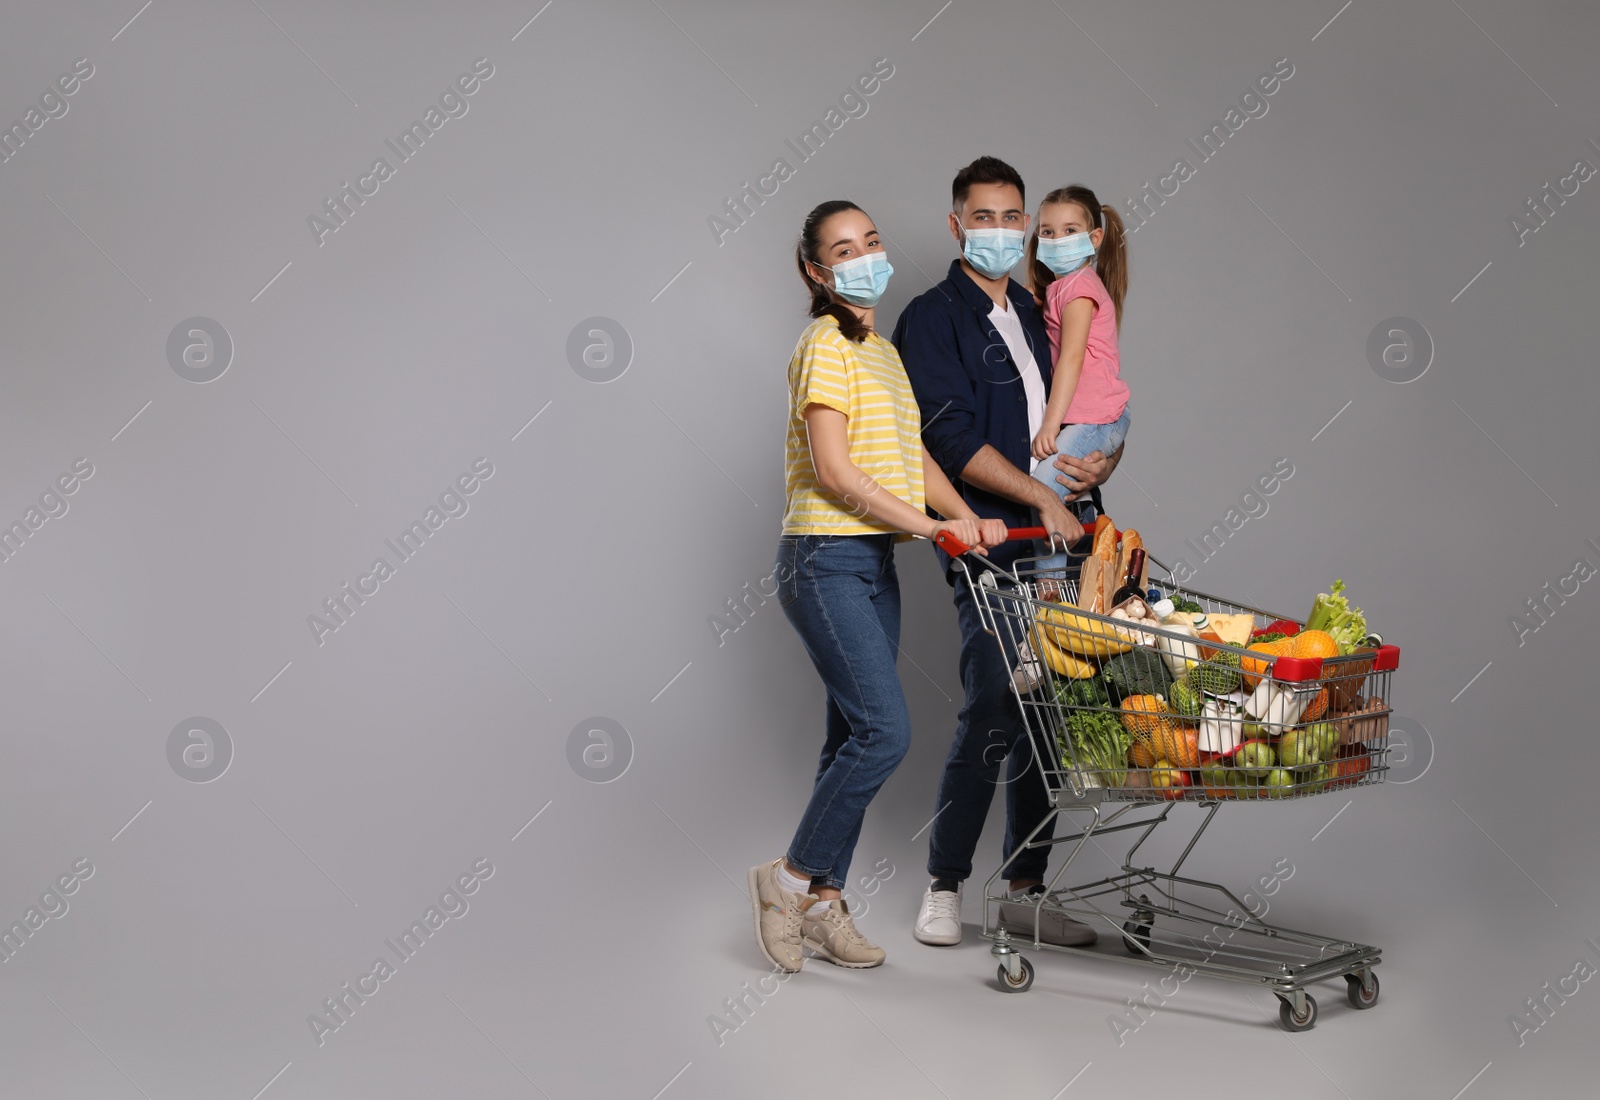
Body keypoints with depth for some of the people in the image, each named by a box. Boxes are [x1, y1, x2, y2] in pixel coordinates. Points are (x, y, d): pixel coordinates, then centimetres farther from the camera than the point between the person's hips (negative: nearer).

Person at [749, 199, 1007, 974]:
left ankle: (824, 904, 18)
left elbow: (915, 460, 16)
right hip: (825, 562, -9)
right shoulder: (826, 346, -10)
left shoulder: (884, 351, 18)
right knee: (884, 732, -12)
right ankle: (791, 877, 4)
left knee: (853, 737, 9)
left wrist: (968, 517, 0)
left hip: (874, 565, 9)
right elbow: (834, 473, -18)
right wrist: (931, 526, -18)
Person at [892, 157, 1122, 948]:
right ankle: (944, 888, 5)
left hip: (1064, 538, 6)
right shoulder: (932, 319, 0)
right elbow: (952, 439, -12)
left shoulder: (1043, 317, 21)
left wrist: (1101, 464, 1)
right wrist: (1042, 498, -16)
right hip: (989, 543, -6)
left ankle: (1025, 890, 17)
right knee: (993, 710, -11)